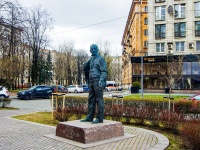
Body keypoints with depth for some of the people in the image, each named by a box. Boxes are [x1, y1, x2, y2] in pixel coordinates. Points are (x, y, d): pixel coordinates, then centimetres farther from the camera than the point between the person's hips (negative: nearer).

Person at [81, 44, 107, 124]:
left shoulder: (100, 59, -2)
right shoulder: (91, 60, 21)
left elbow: (104, 71, -10)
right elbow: (85, 67, 30)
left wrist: (101, 80, -24)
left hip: (98, 82, -8)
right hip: (91, 82, 8)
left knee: (99, 100, -6)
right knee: (91, 100, 10)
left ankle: (100, 118, -3)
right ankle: (89, 117, 16)